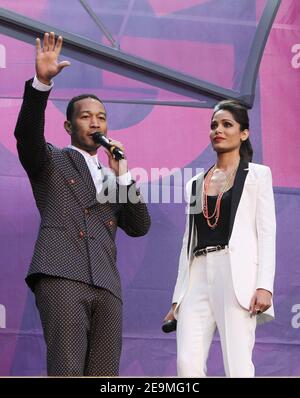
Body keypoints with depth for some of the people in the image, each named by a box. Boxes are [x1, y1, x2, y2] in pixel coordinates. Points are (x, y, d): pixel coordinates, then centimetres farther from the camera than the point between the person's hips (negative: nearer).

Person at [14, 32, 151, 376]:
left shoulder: (111, 179, 30)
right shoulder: (50, 161, 17)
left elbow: (139, 227, 18)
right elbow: (27, 134, -5)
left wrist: (121, 173, 10)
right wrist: (42, 81, -20)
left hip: (106, 287, 5)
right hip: (61, 276, -5)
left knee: (103, 379, -5)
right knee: (67, 373, -19)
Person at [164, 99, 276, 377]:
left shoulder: (257, 175, 10)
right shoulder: (196, 183, 22)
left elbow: (266, 232, 1)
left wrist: (265, 285, -12)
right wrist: (178, 296, 12)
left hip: (237, 272, -4)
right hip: (198, 274, 4)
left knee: (237, 367, -12)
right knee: (188, 364, -10)